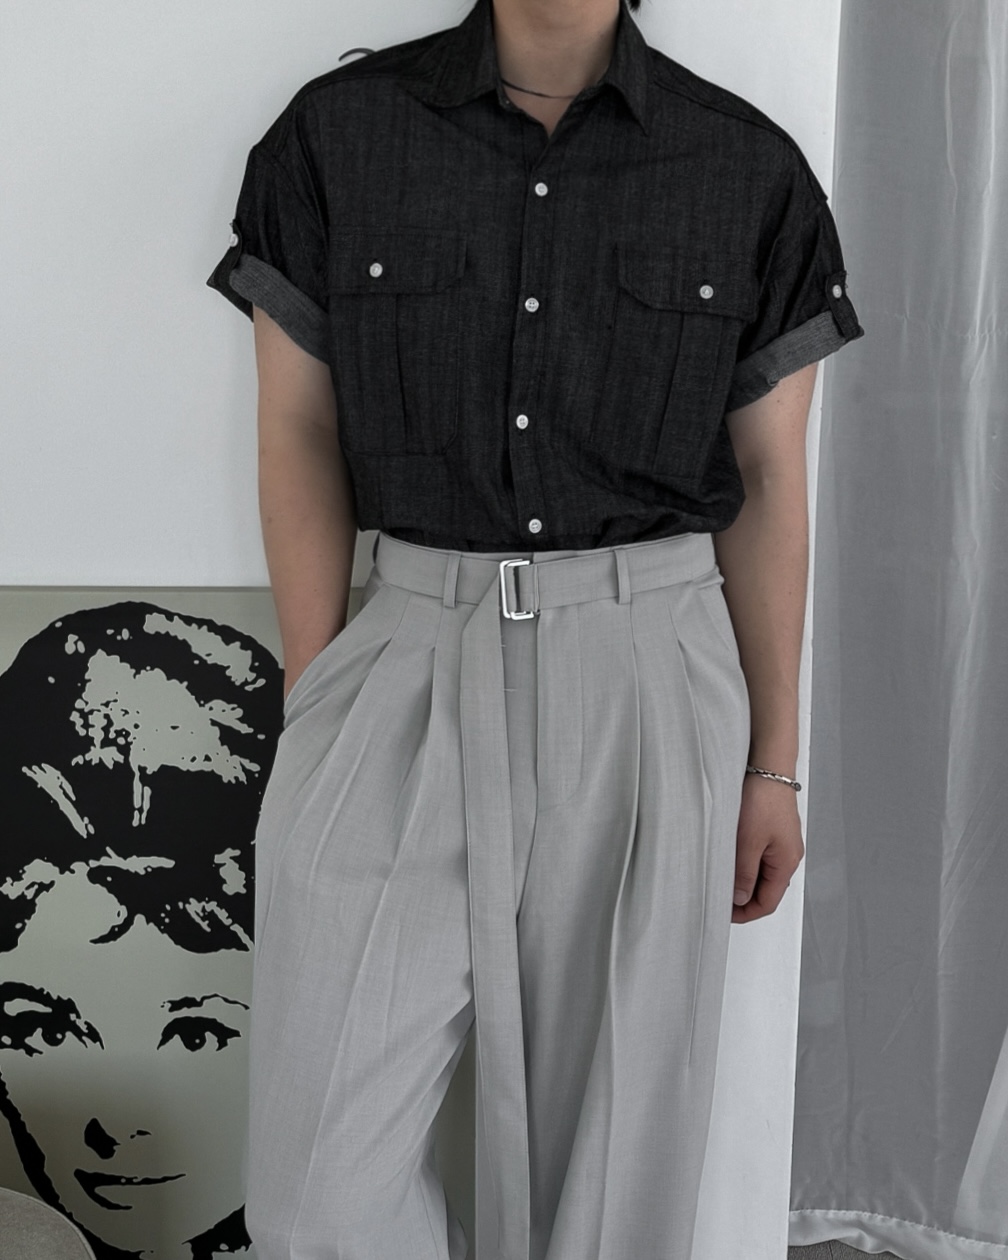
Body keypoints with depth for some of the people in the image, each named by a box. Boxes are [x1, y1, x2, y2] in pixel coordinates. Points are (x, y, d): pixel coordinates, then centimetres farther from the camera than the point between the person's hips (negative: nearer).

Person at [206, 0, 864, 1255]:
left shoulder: (751, 171, 3)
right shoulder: (337, 134, 2)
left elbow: (768, 484, 5)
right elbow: (298, 440, 3)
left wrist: (774, 766, 6)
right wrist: (313, 719, -2)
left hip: (647, 676, 0)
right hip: (414, 656, 0)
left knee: (609, 1134, 8)